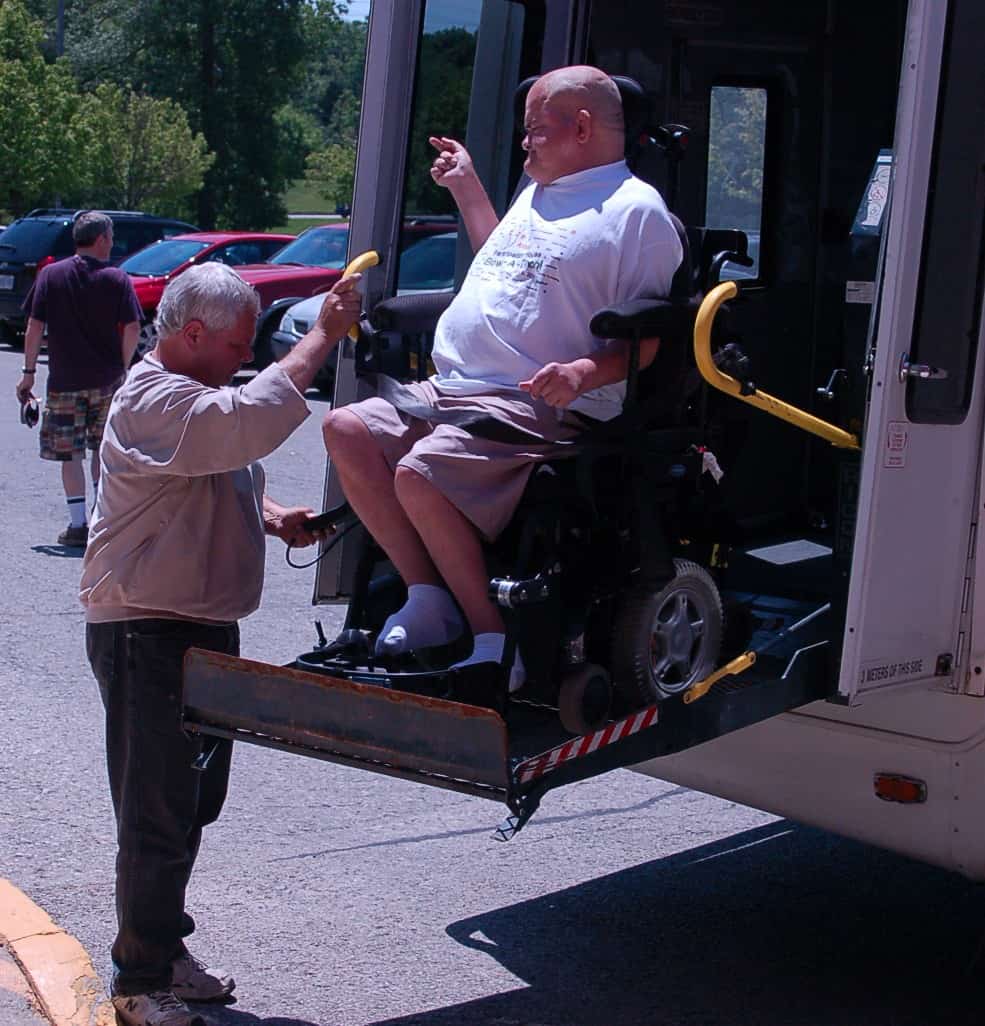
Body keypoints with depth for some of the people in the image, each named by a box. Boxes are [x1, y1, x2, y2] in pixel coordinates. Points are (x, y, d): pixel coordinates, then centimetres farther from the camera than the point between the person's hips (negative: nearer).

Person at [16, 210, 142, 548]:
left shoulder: (51, 275, -1)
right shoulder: (117, 279, -3)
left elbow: (35, 326, -4)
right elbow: (132, 328, -8)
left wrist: (29, 372, 2)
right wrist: (122, 367, 6)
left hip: (64, 381, -1)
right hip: (107, 379, 1)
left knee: (70, 454, 4)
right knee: (102, 449, 16)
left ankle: (78, 525, 1)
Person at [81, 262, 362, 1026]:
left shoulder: (199, 399, 14)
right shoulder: (154, 402, -21)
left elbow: (228, 488, 25)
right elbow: (255, 419, -38)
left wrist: (273, 516, 4)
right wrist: (323, 336, -30)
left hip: (205, 629, 10)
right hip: (147, 636, -10)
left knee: (193, 805, 19)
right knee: (158, 818, -4)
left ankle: (163, 947, 32)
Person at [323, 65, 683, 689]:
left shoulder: (636, 210, -5)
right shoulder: (538, 195, 23)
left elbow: (648, 337, -11)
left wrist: (586, 370, -28)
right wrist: (467, 188, 40)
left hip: (540, 408, -10)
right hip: (451, 390, 10)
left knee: (421, 474, -30)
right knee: (346, 430, -6)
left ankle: (494, 639, -17)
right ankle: (428, 597, -6)